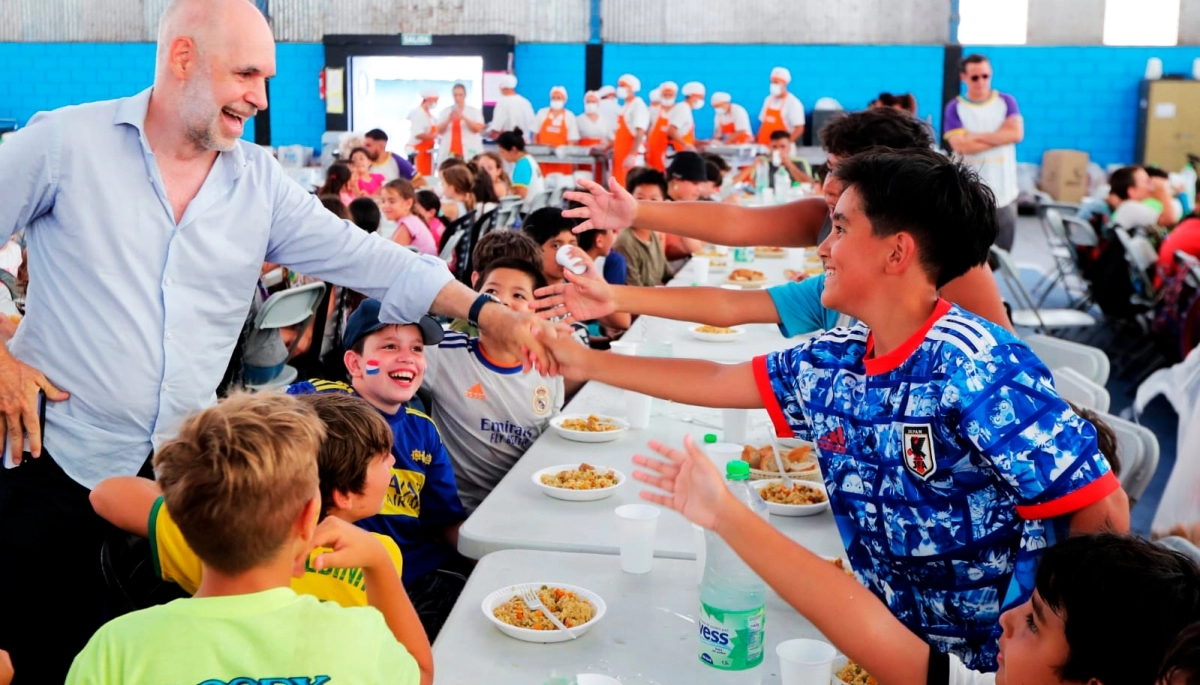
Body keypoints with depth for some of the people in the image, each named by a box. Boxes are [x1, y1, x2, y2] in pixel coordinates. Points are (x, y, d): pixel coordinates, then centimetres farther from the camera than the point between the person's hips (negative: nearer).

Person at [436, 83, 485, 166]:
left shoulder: (474, 111, 7)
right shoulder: (445, 111, 13)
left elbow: (478, 128, -6)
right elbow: (439, 130, 6)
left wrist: (463, 118, -18)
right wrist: (449, 120, -13)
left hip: (469, 153, -2)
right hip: (449, 152, 2)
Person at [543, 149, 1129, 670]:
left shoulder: (978, 368, -24)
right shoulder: (831, 363, -2)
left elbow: (1102, 513, -23)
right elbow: (714, 382, 11)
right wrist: (589, 363, 15)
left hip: (997, 657, -6)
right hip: (894, 637, 6)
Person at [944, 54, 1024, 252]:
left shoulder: (1006, 102, 8)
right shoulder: (954, 108, 1)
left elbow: (1016, 133, -7)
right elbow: (961, 145, -12)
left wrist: (977, 136, -9)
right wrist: (1001, 137, -8)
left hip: (1004, 194, 2)